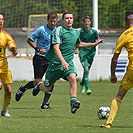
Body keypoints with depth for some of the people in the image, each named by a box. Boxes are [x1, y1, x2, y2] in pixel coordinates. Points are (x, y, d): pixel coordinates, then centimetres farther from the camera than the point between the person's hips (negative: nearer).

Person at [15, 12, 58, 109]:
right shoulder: (41, 30, -9)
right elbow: (29, 40, -5)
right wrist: (38, 49, -15)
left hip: (51, 59, 4)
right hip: (40, 58, -4)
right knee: (38, 82, -6)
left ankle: (45, 103, -2)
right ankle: (23, 89, 25)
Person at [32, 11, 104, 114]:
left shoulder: (76, 32, 9)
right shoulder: (59, 30, -11)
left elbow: (78, 44, 32)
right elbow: (56, 47, -21)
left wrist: (94, 44, 28)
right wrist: (63, 61, -33)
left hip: (69, 63, 4)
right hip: (57, 63, -4)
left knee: (73, 78, -28)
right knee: (46, 89, 9)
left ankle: (73, 102, -35)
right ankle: (39, 86, 45)